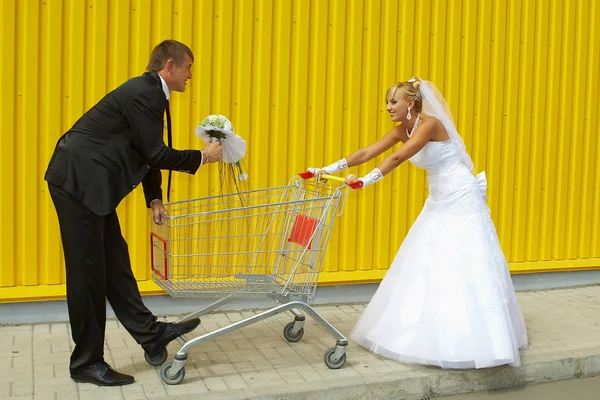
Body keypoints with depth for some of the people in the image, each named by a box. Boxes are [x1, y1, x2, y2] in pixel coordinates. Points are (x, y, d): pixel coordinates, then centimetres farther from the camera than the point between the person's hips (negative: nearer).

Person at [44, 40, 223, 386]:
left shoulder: (149, 93, 15)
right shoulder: (143, 94, -16)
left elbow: (148, 153, 16)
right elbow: (156, 154, -18)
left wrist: (154, 199, 8)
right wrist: (202, 157, -5)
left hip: (88, 183, 10)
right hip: (78, 181, -10)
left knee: (114, 261, 13)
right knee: (88, 272, -2)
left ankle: (150, 333, 21)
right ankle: (87, 362, 10)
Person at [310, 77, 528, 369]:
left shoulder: (430, 123, -20)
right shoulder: (402, 130, 4)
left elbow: (397, 158, -30)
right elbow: (366, 153, -2)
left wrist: (363, 182, -35)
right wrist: (328, 169, -11)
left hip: (462, 202, -9)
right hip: (438, 203, 9)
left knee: (466, 268, -7)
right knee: (425, 266, 8)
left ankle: (474, 339, 1)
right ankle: (427, 332, 18)